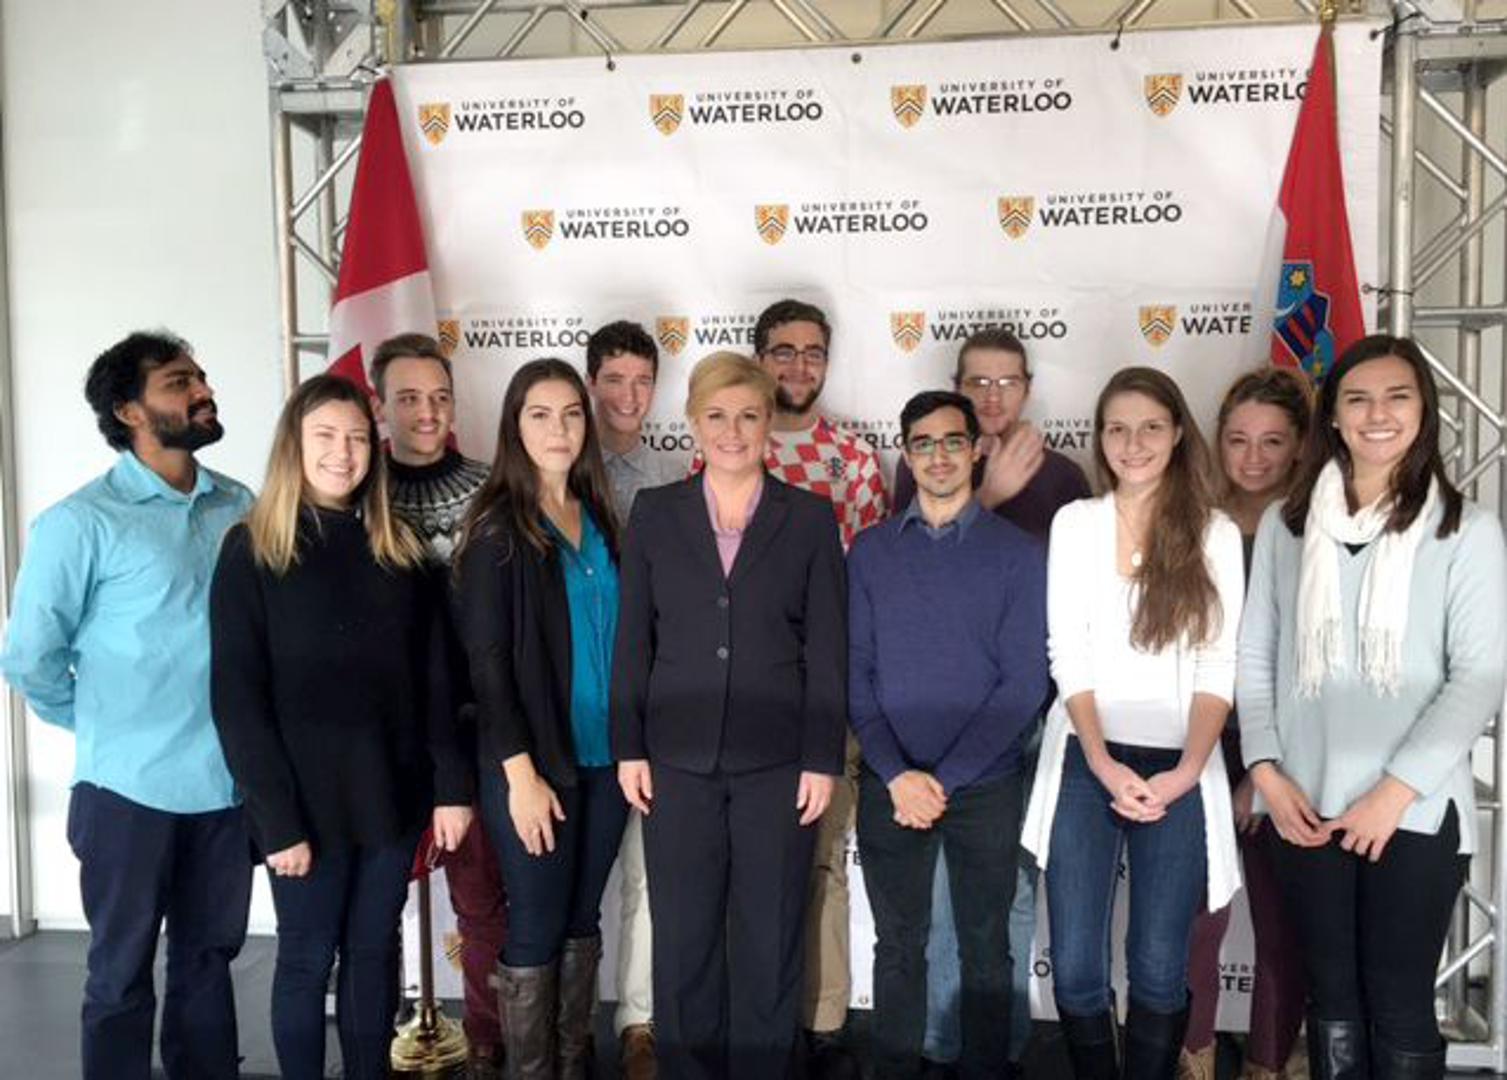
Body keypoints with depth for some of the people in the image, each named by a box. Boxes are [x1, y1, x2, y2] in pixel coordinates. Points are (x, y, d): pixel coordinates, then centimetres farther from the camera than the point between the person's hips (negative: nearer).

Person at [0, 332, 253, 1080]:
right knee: (122, 973, 11)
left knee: (209, 958, 17)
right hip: (131, 789, -4)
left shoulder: (241, 507, 3)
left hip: (228, 783, 4)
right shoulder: (81, 522, -9)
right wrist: (107, 728, 5)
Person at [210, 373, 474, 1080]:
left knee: (375, 954, 14)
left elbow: (433, 677, 6)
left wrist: (451, 784, -1)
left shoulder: (396, 548, 6)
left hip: (391, 790, 4)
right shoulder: (252, 549, -6)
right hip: (307, 800, -3)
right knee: (306, 959, 9)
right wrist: (276, 817, -14)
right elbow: (237, 698, -9)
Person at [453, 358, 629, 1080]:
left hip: (605, 755, 5)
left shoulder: (600, 519, 8)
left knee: (582, 922, 15)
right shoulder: (497, 528, -8)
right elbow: (486, 660, -11)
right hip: (534, 762, -5)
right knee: (536, 930, 5)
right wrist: (521, 772, -15)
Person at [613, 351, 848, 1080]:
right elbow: (633, 640, 5)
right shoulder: (654, 512, 4)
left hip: (778, 761, -1)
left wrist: (822, 760, -5)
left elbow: (827, 649, 0)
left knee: (769, 942, 9)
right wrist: (628, 747, 0)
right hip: (679, 759, 1)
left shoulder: (810, 518, 1)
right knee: (682, 940, 9)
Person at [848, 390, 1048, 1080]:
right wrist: (896, 773, -11)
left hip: (985, 784, -1)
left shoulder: (1017, 553, -2)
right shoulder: (870, 552, 4)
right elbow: (856, 673, 1)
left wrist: (945, 778, -13)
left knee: (985, 949, 12)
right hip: (889, 784, 1)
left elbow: (1025, 681, -7)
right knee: (898, 947, 12)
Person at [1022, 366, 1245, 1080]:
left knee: (1159, 970, 5)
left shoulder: (1215, 533, 4)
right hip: (1086, 762, 1)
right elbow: (1066, 653, 0)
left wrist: (1187, 771, -15)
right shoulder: (1074, 522, 5)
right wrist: (1103, 763, -11)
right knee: (1075, 969, 1)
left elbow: (1218, 664, -1)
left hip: (1178, 768, 0)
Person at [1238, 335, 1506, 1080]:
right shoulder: (1284, 525, 7)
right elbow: (1253, 656, 7)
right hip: (1304, 807, 3)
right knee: (1331, 996, 14)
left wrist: (1397, 790, -13)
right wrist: (1265, 769, -2)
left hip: (1416, 812, -2)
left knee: (1399, 1004, 7)